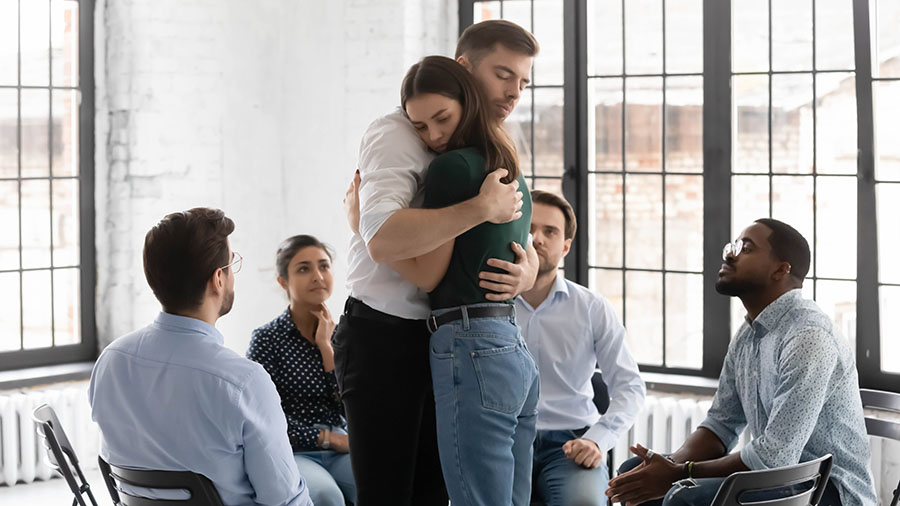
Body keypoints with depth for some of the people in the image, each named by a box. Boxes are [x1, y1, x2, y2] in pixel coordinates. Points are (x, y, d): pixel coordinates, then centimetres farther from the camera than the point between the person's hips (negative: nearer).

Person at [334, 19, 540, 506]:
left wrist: (529, 270, -11)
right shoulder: (396, 134, -13)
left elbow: (521, 241, 13)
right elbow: (383, 240, -30)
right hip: (383, 336, -8)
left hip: (441, 340, 8)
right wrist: (482, 208, -30)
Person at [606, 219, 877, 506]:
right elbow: (721, 424, 12)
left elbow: (774, 456, -25)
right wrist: (669, 466, -9)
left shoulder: (807, 337, -21)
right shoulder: (748, 335, 10)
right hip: (777, 477, 10)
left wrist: (680, 473, -18)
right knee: (634, 472, 5)